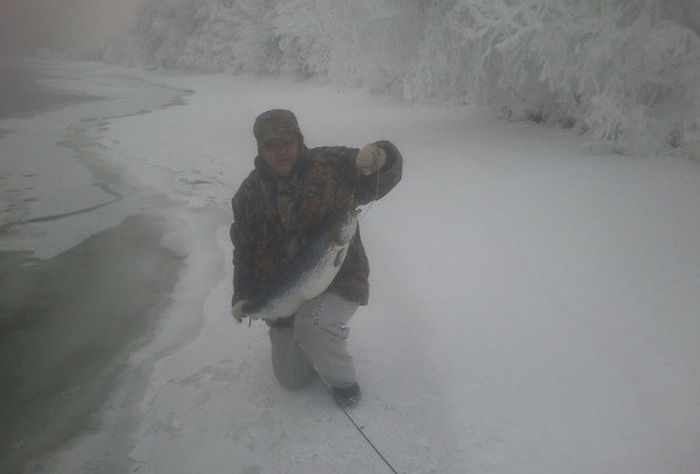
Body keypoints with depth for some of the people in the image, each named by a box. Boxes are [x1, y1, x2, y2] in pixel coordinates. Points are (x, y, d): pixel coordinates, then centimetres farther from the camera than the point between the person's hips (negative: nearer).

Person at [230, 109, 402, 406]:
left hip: (339, 281, -4)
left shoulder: (333, 165, -11)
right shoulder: (250, 192, 0)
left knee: (309, 323, -36)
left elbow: (383, 179, -15)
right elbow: (245, 249, 8)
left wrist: (378, 157, -38)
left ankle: (343, 381, -4)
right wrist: (243, 296, -3)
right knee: (291, 378, 9)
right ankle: (329, 334, 41)